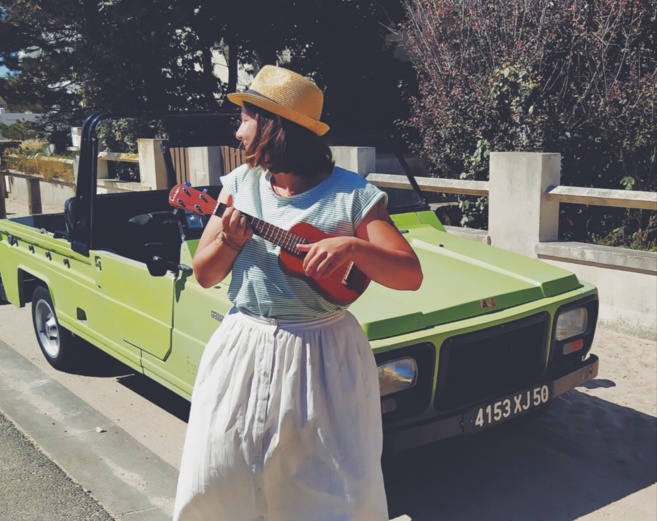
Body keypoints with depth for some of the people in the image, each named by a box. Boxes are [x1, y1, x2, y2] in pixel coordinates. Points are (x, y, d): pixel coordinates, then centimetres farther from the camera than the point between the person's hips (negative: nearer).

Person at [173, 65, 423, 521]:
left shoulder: (351, 194, -7)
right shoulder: (240, 184, 4)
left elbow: (410, 275, -12)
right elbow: (205, 275, 5)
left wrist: (353, 246, -29)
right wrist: (229, 240, -15)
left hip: (325, 356, -3)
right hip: (245, 349, 3)